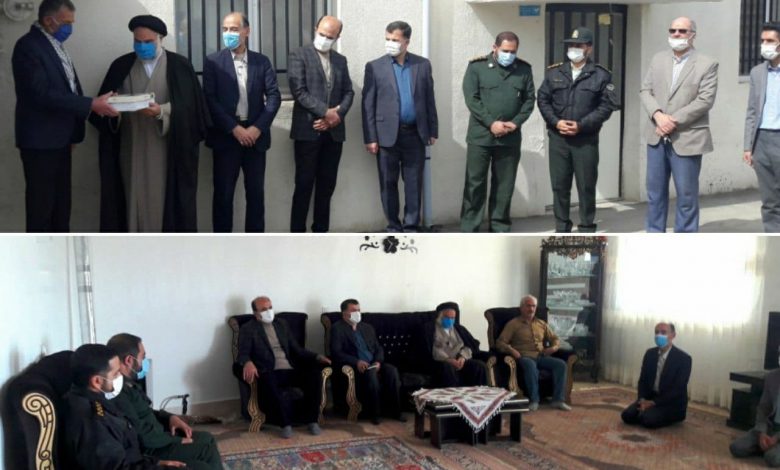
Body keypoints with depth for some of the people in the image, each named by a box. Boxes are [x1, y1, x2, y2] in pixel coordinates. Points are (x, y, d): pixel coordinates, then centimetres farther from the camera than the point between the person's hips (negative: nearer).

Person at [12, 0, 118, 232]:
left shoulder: (56, 45, 12)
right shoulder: (28, 46, -16)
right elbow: (42, 94, -24)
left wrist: (73, 133, 12)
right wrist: (91, 104, -26)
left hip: (60, 139, 9)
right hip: (40, 140, -9)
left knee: (61, 204, 14)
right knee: (41, 205, -1)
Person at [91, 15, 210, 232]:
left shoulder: (180, 66, 1)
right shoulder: (121, 66, 10)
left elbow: (189, 106, -5)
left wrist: (161, 111, -21)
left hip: (168, 151, -2)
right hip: (131, 150, 3)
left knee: (166, 201, 0)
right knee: (134, 200, 3)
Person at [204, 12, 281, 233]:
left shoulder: (262, 61, 8)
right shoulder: (213, 61, 2)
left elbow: (274, 96, 0)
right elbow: (210, 99, -6)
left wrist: (258, 127, -11)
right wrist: (234, 128, -14)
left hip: (255, 134, 2)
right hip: (226, 135, -2)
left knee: (256, 192, 6)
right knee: (223, 194, 1)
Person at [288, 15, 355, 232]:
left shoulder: (341, 60, 16)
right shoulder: (299, 55, -1)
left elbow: (348, 92, 10)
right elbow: (299, 91, -11)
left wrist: (337, 115, -8)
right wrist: (326, 112, -16)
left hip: (333, 131, 5)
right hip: (308, 130, -5)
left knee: (327, 186, 8)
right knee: (304, 185, -4)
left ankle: (321, 231, 15)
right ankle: (297, 233, 2)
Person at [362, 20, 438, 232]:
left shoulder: (423, 65, 6)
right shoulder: (374, 67, 0)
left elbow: (429, 99, 9)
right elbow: (368, 105, -2)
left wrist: (433, 130, 6)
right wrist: (370, 138, -7)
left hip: (415, 134, 1)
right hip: (387, 134, -1)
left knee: (414, 183, 4)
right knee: (388, 183, 5)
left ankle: (411, 226, 13)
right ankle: (393, 226, 16)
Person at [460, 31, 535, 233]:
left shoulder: (524, 69, 8)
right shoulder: (477, 66, -1)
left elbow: (529, 100, 6)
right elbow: (471, 99, -7)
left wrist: (515, 123, -9)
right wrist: (491, 123, -15)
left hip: (510, 138, 3)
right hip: (480, 135, -3)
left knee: (504, 185, 7)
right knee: (475, 183, 0)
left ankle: (499, 228, 18)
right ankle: (469, 230, 7)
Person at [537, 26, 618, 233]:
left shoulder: (601, 75, 0)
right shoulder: (554, 72, 10)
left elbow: (606, 106, -5)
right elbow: (542, 99, 7)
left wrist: (582, 125, -15)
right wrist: (556, 122, -9)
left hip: (586, 140, -3)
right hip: (558, 138, 3)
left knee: (586, 186, 3)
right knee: (559, 185, 7)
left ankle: (587, 231, 13)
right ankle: (561, 230, 18)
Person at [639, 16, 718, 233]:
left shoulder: (707, 64, -3)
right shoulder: (658, 59, 12)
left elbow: (705, 100, -12)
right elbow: (645, 91, 6)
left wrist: (674, 120, -18)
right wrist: (658, 115, -13)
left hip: (686, 139, -4)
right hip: (657, 137, 5)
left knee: (686, 195, 2)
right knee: (655, 191, 11)